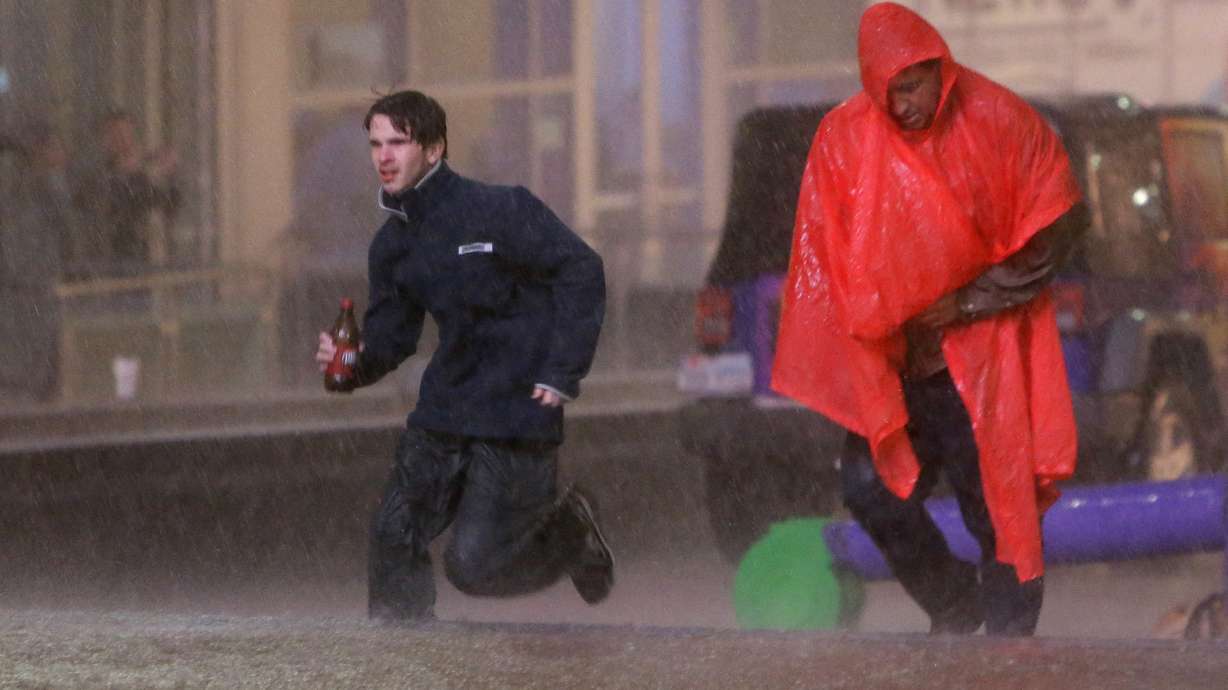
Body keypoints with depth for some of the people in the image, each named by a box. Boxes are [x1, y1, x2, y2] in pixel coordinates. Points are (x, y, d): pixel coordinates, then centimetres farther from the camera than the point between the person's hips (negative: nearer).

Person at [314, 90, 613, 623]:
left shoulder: (496, 212, -13)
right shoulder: (392, 246, 9)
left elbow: (581, 270, -13)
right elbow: (390, 337, 14)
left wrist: (561, 374, -16)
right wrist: (350, 363, -10)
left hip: (517, 417, -7)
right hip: (443, 412, 7)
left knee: (472, 565, -9)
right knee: (393, 537, -4)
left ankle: (567, 532, 19)